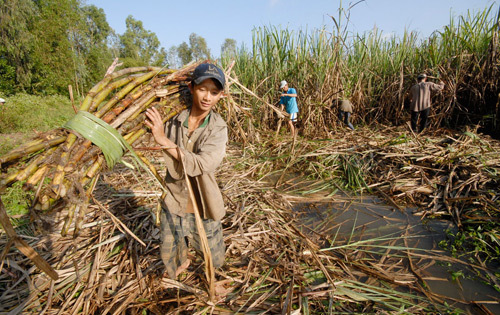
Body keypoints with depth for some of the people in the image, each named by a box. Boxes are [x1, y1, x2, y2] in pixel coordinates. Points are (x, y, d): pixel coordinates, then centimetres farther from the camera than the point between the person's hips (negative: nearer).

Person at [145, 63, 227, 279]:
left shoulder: (218, 129, -17)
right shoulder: (173, 120, -11)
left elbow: (199, 165, -31)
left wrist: (164, 141, -33)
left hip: (202, 208, -2)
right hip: (173, 205, 2)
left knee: (215, 261, 17)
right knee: (169, 255, 23)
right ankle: (183, 263, 58)